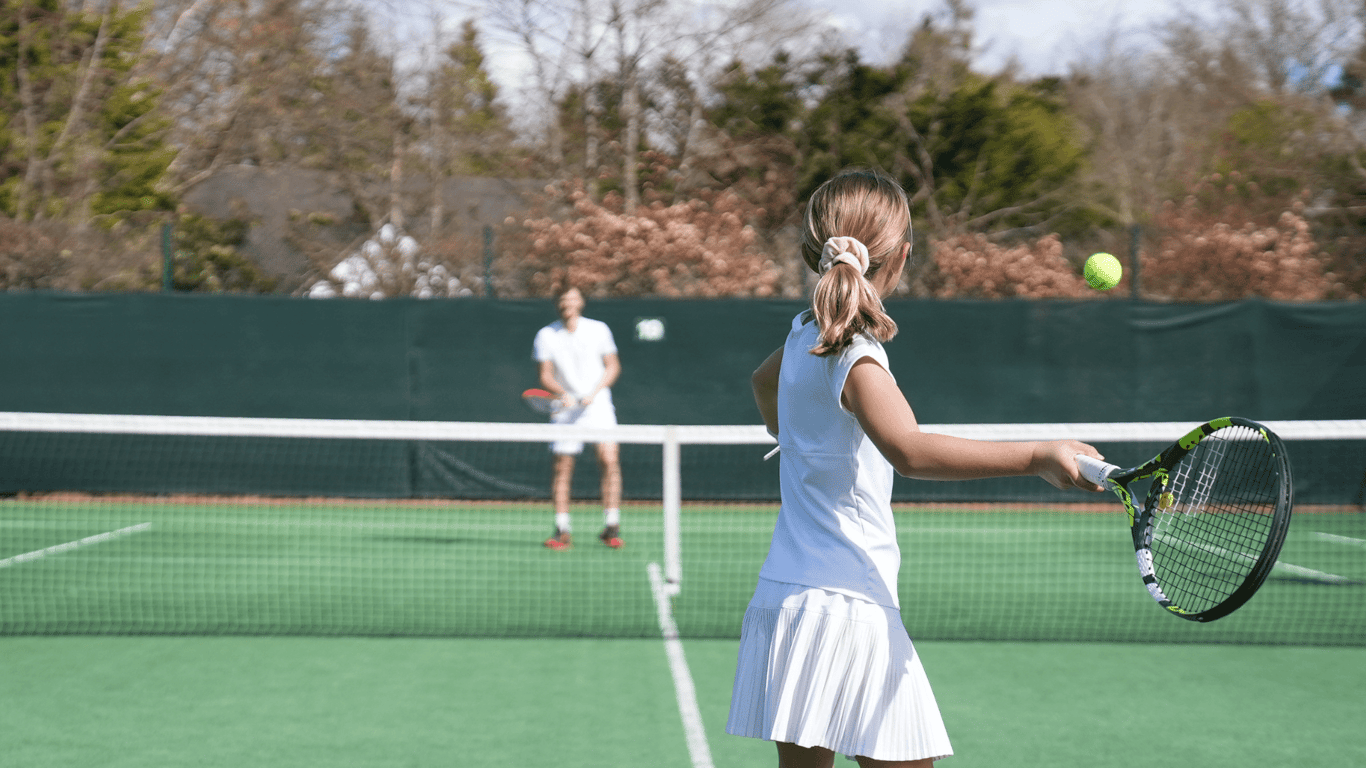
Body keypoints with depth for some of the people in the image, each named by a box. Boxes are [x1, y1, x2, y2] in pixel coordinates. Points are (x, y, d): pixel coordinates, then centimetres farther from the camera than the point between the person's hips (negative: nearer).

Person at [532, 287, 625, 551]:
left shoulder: (599, 329, 2)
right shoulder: (546, 335, 2)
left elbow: (613, 366, 4)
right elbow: (545, 375, -1)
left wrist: (593, 393, -11)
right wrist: (563, 394, -20)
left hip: (598, 405, -1)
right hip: (566, 409, 1)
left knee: (609, 460, -14)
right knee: (562, 467, -3)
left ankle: (611, 528, -8)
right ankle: (562, 531, 4)